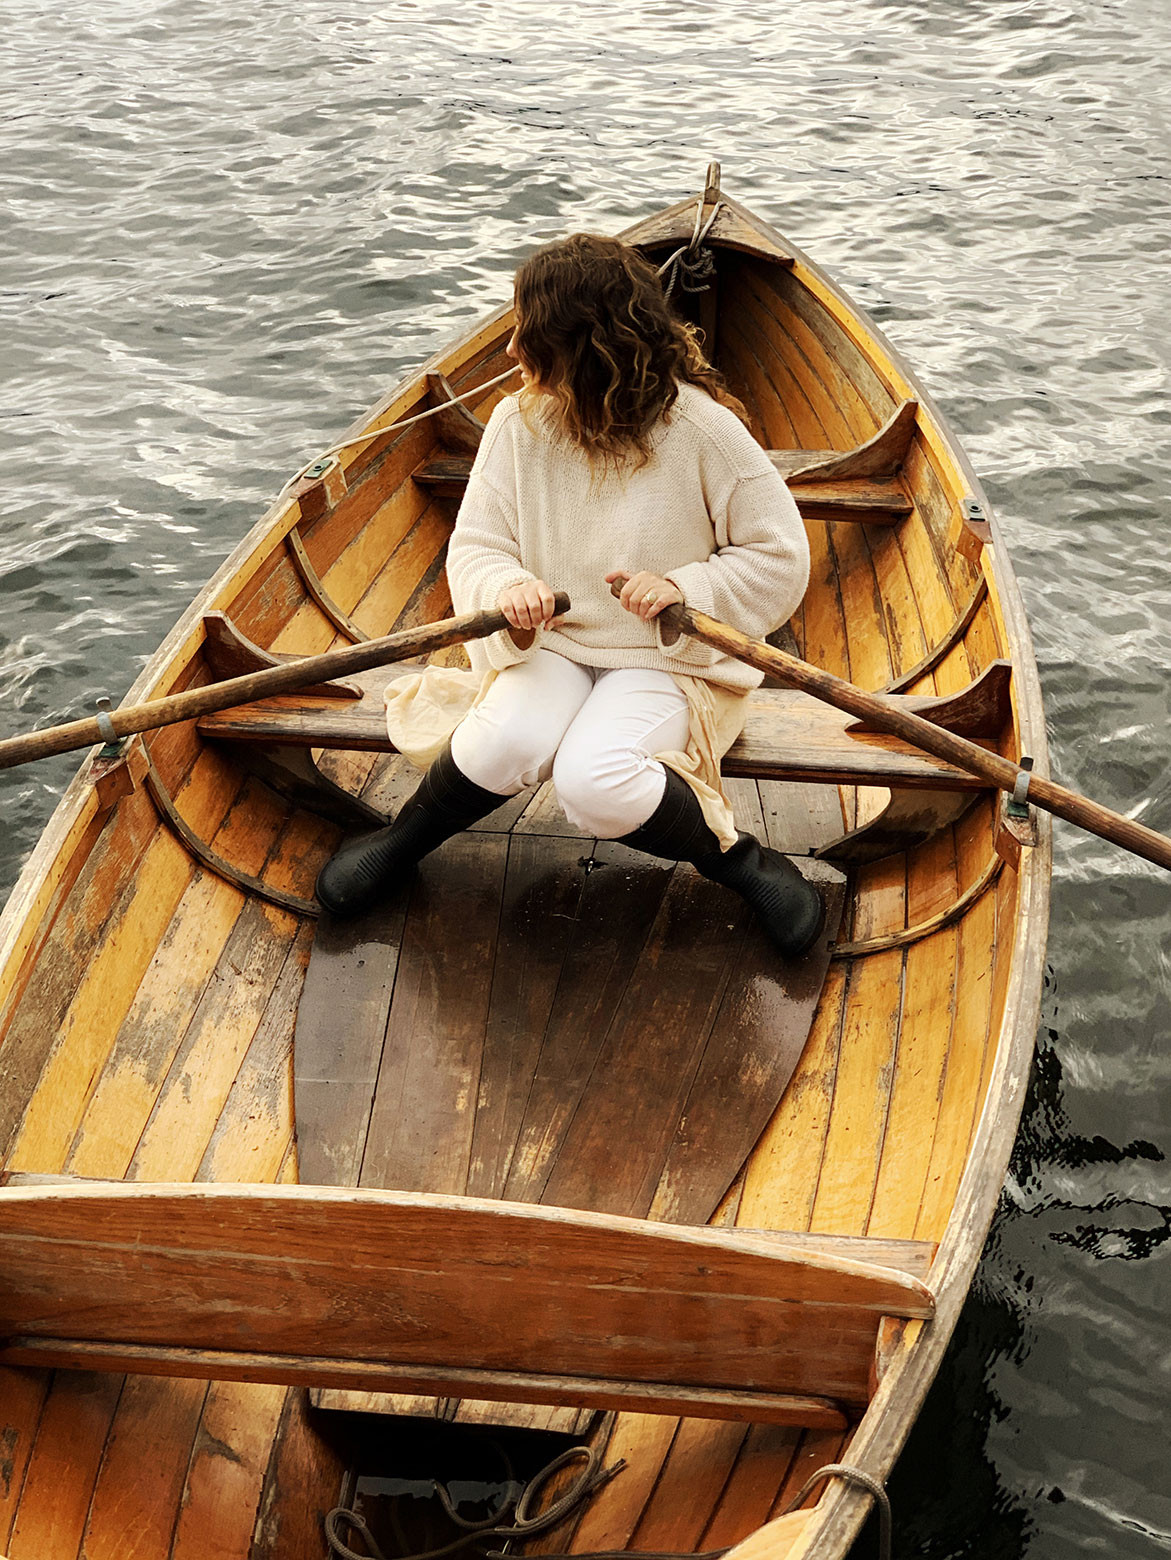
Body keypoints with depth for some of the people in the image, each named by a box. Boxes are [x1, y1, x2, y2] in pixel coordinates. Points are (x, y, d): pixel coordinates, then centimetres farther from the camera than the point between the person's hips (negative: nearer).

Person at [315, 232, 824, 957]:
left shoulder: (702, 429, -15)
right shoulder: (518, 423, -4)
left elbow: (780, 559, -7)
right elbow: (475, 545, -1)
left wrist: (685, 587, -23)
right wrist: (508, 588, -24)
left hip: (669, 659, -3)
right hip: (551, 644, 3)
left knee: (594, 782, -32)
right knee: (505, 744, -30)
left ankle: (740, 857, -6)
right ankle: (406, 838, 1)